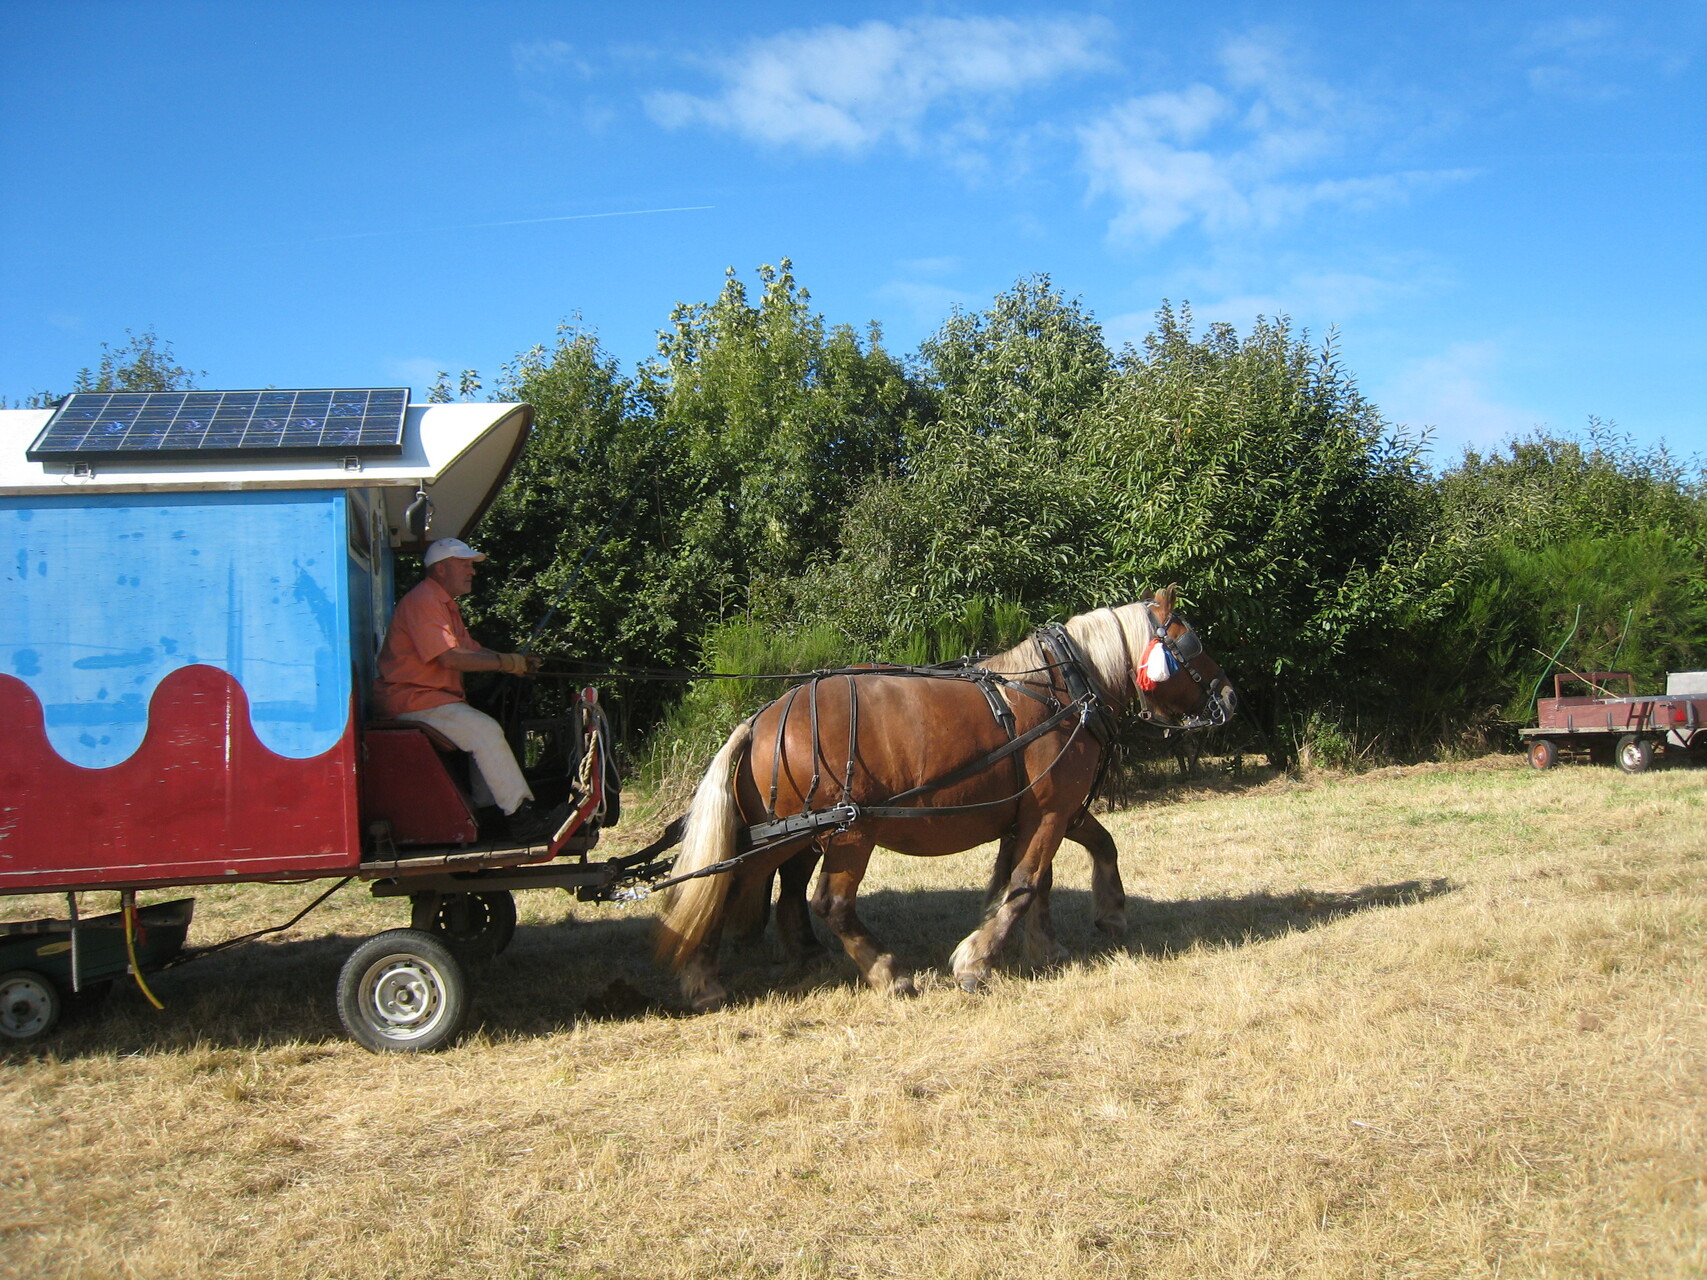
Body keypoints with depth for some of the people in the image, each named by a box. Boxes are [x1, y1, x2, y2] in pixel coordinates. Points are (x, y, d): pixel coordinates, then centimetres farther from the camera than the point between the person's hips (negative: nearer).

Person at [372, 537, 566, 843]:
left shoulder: (445, 604, 22)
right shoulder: (422, 601, -13)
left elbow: (472, 648, 19)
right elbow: (450, 658, -22)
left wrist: (518, 660, 2)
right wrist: (507, 663, -17)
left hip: (435, 697, 11)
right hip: (410, 700, -11)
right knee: (485, 731, -22)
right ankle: (522, 818, -22)